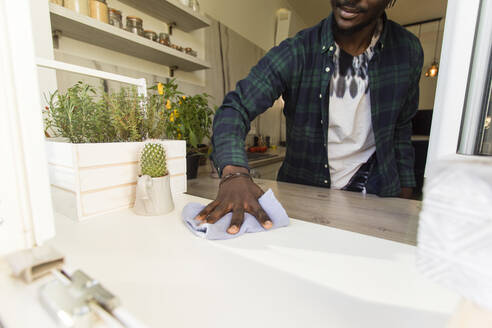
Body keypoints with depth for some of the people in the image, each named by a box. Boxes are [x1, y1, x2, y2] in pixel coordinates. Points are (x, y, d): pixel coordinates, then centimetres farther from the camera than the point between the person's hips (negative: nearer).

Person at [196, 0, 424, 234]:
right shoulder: (296, 53, -16)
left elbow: (401, 127, 8)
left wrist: (405, 190, 8)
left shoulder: (408, 51, -3)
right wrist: (234, 173, -41)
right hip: (302, 187, -1)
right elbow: (236, 107, -23)